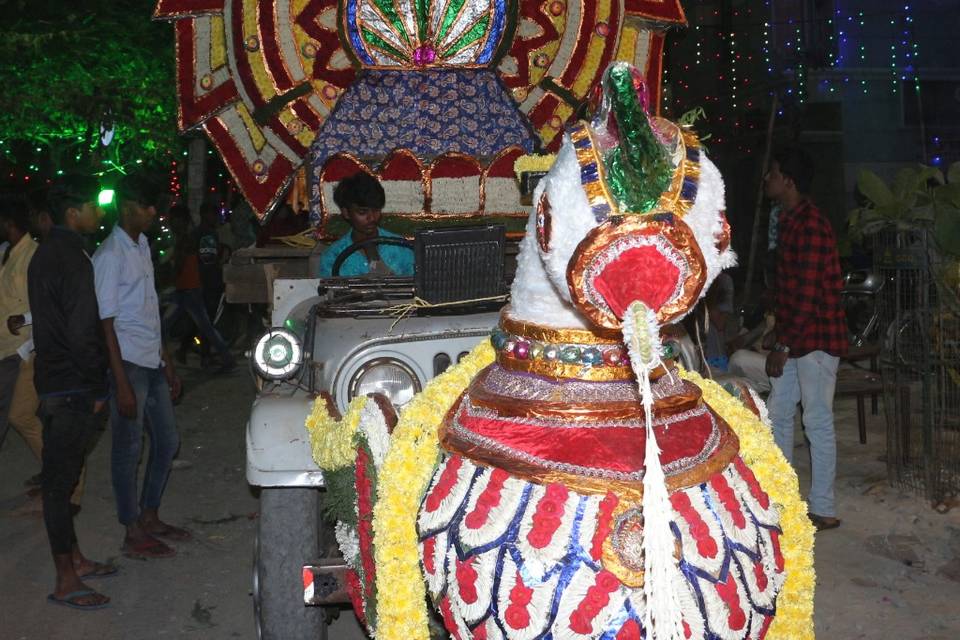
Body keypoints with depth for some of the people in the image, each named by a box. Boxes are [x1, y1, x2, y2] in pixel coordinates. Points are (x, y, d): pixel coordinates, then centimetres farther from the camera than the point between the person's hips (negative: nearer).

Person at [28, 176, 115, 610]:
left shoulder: (46, 254, 13)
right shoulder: (72, 260, -18)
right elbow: (82, 333, -22)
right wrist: (97, 387, -12)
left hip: (53, 379, 10)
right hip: (72, 388, -10)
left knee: (60, 476, 17)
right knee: (61, 480, -4)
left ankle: (74, 559, 30)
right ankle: (66, 582, 5)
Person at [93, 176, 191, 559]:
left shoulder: (142, 245, 13)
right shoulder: (111, 255, -14)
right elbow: (107, 323, -16)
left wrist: (167, 365, 18)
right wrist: (121, 384, -19)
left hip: (152, 362, 9)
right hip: (128, 364, -9)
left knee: (167, 441, 15)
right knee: (128, 449, 1)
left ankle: (150, 517, 29)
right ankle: (134, 535, 11)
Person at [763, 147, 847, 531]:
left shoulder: (811, 225, -18)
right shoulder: (790, 221, 12)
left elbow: (809, 295, -22)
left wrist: (783, 346, -19)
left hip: (817, 339, -10)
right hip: (793, 338, 10)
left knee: (818, 424, -2)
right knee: (778, 416, 14)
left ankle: (823, 511, 8)